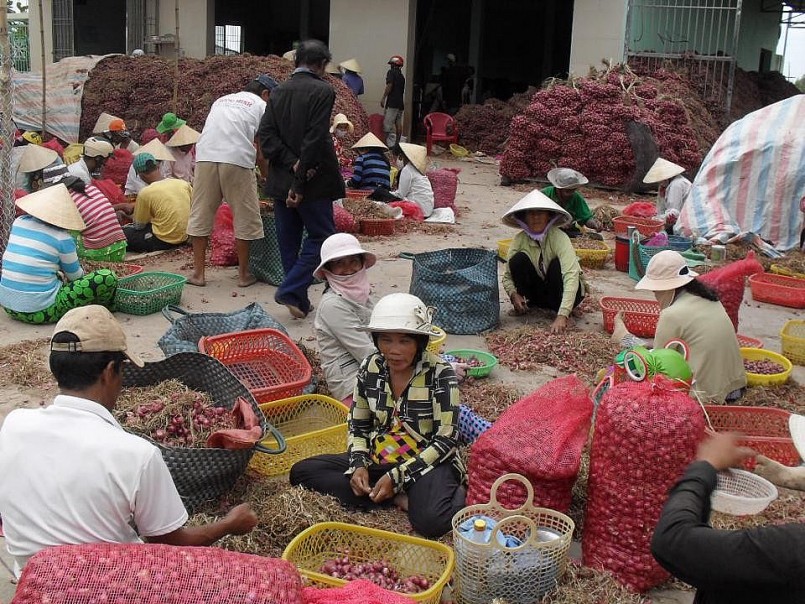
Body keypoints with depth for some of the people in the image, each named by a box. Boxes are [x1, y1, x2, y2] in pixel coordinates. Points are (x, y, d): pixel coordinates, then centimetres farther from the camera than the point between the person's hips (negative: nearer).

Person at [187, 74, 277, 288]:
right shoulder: (261, 106, 14)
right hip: (237, 159, -4)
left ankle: (198, 273, 14)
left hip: (205, 156, 4)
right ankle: (243, 274, 14)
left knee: (201, 215, 11)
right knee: (245, 218, 8)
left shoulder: (221, 100, 29)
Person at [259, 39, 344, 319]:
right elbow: (315, 139, -17)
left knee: (289, 241, 12)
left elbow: (266, 136, -1)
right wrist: (301, 182, -16)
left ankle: (299, 301, 19)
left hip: (281, 181, 6)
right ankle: (290, 291, -7)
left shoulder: (278, 93, 9)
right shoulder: (323, 91, -9)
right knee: (321, 236, 4)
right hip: (313, 181, -6)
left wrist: (291, 163, -8)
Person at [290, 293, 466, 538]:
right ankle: (401, 498, -14)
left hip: (426, 462, -7)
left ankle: (454, 492, -3)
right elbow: (357, 426, 8)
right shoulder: (370, 367, -2)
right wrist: (359, 465, -12)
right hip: (379, 460, 7)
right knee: (301, 471, -9)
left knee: (430, 520, -39)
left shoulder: (440, 374, -15)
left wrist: (397, 476, -22)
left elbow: (446, 440, -16)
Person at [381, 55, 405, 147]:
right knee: (398, 123, 9)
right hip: (400, 103, 8)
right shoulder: (402, 76, 19)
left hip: (392, 102, -8)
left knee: (388, 123, -10)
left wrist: (383, 98, -12)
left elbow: (389, 85, -15)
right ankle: (397, 143, 11)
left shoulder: (391, 72, -3)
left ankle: (391, 144, -18)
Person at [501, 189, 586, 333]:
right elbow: (507, 276, -8)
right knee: (518, 259, -22)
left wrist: (562, 316, -48)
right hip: (538, 292, 3)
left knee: (557, 265, -33)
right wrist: (513, 294, -32)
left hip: (564, 292, -3)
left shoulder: (559, 237, -27)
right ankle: (525, 305, -3)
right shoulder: (520, 239, -15)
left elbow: (571, 276, -38)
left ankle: (559, 311, -12)